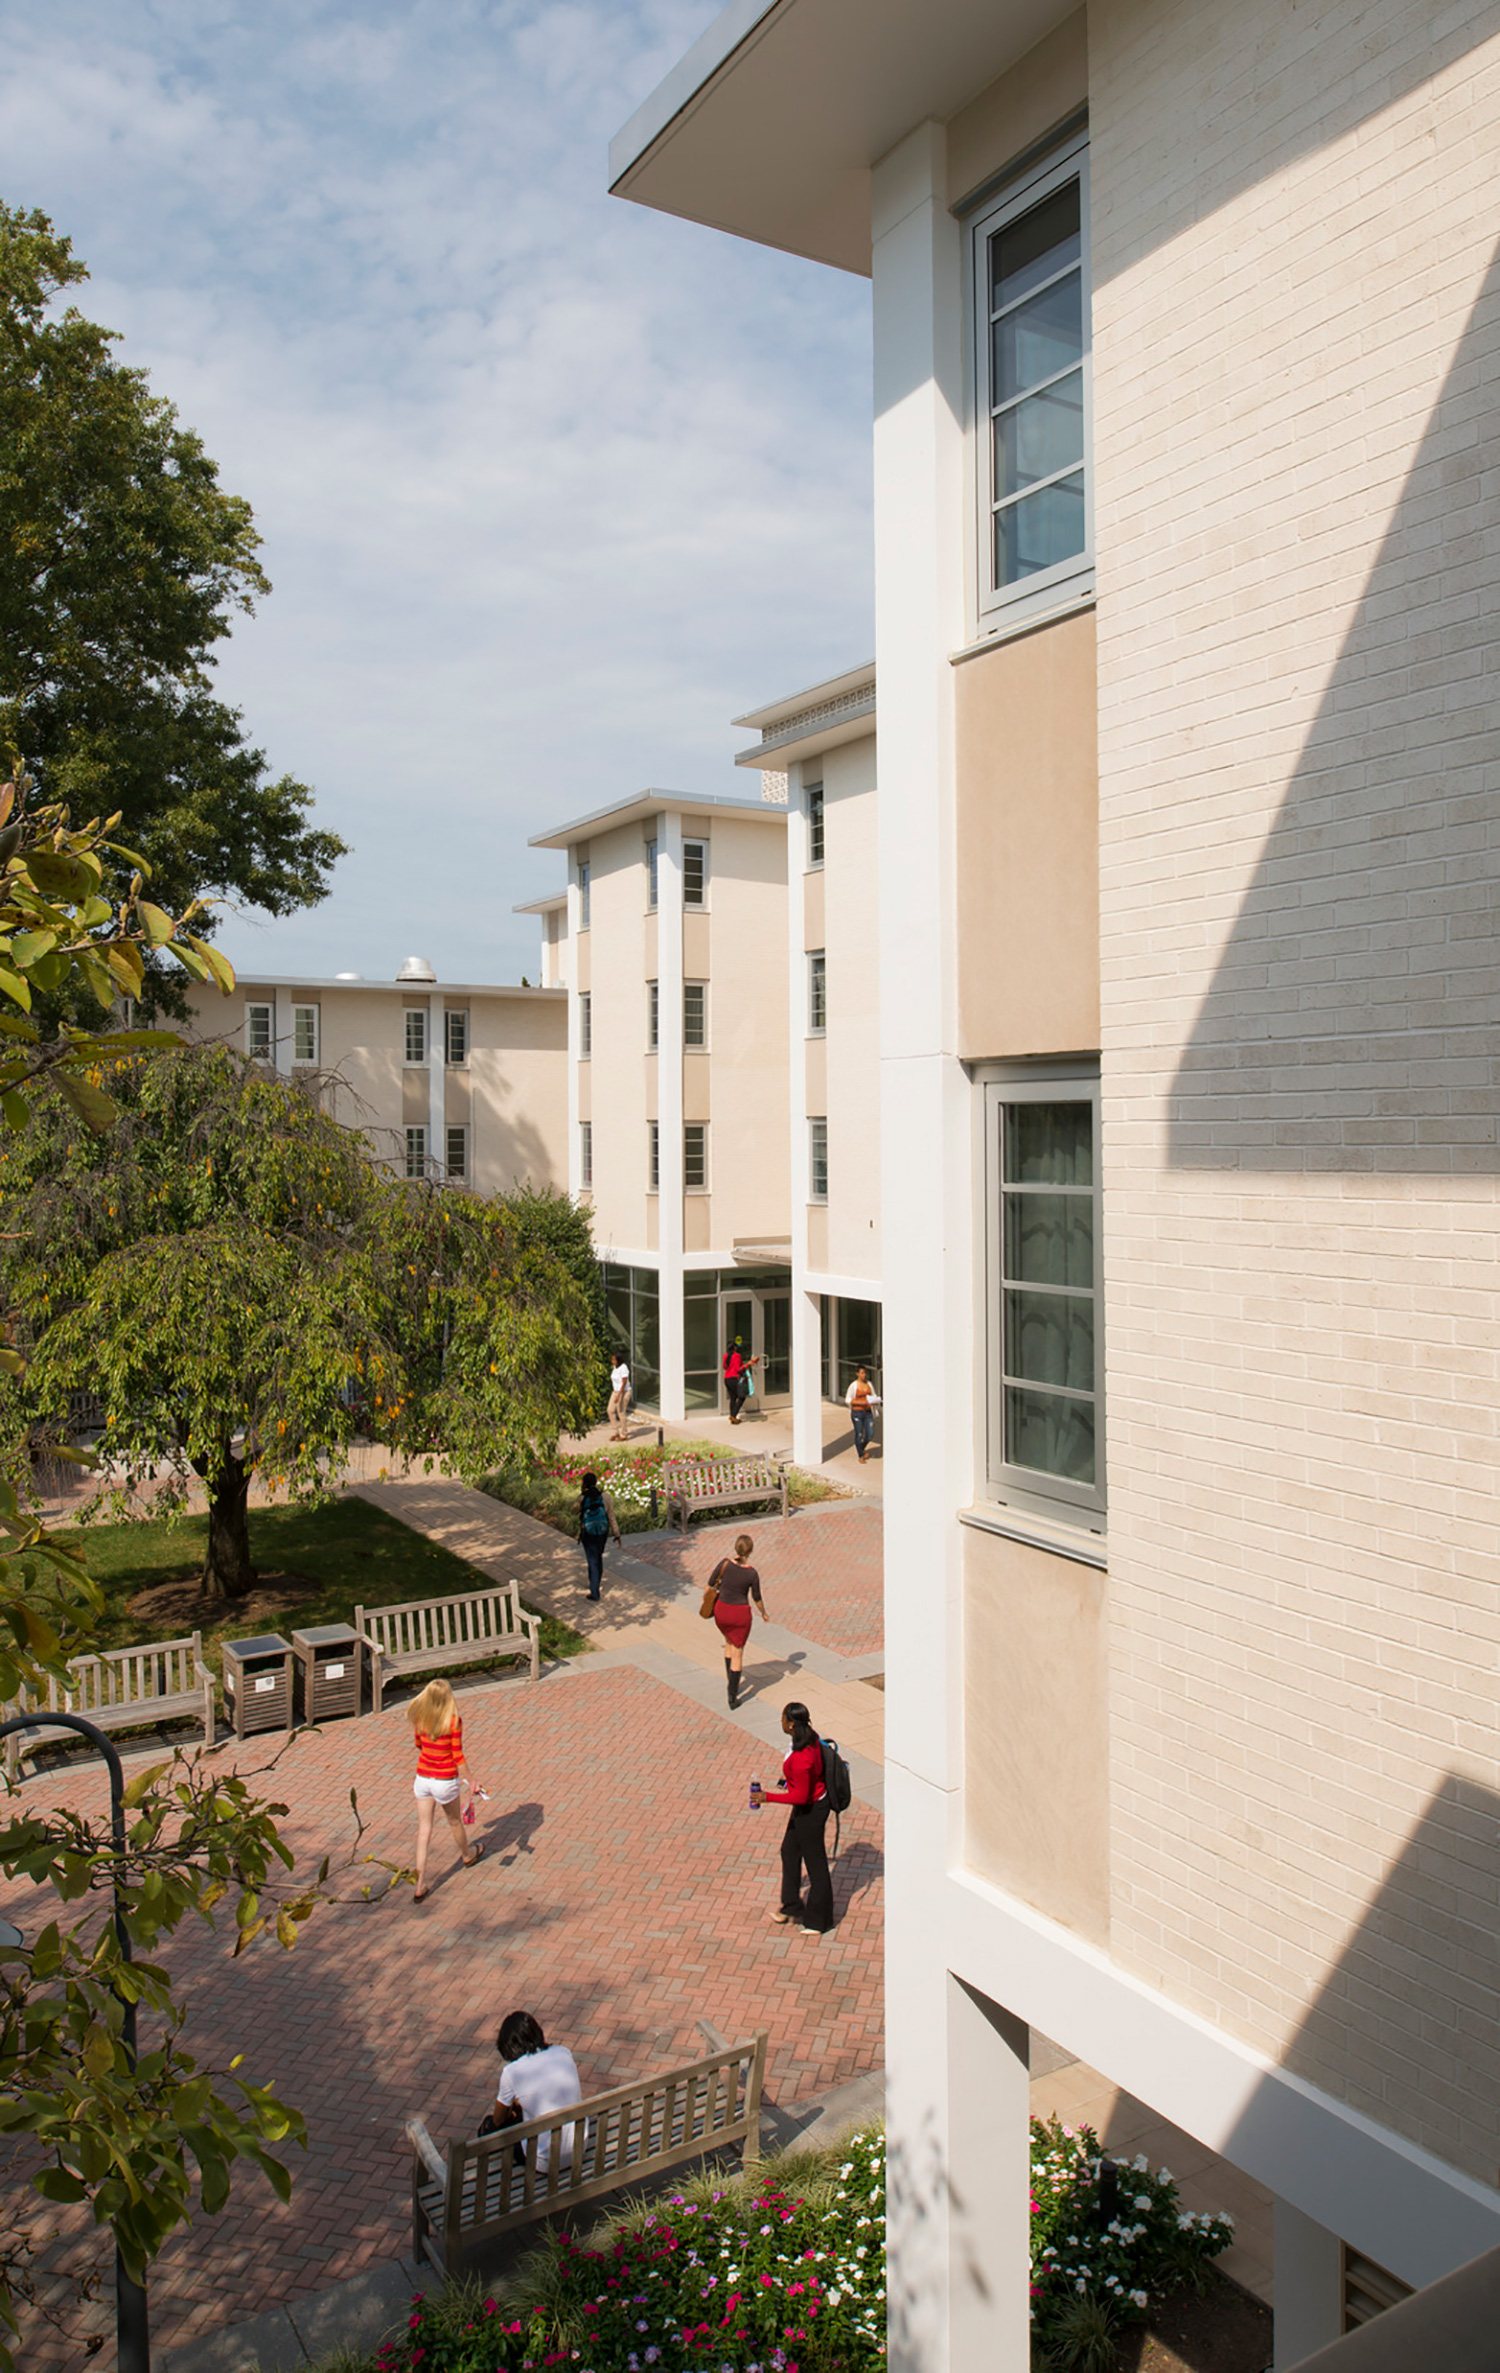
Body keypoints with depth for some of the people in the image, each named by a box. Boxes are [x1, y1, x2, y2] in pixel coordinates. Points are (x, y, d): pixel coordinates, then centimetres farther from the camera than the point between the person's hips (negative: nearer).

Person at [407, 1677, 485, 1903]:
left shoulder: (419, 1718, -5)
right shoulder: (453, 1721, -20)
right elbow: (458, 1757, -17)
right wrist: (471, 1782, -7)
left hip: (423, 1778, 3)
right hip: (445, 1781, -3)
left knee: (424, 1829, 10)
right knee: (454, 1821, 22)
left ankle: (420, 1885, 9)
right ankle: (468, 1856, 50)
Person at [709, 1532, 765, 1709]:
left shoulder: (725, 1564, -14)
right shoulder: (752, 1573, -17)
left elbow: (712, 1585, -3)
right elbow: (757, 1598, -5)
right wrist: (763, 1613, 14)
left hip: (721, 1611, 3)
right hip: (740, 1614, -3)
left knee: (729, 1642, 30)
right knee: (737, 1654, 9)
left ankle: (731, 1680, 37)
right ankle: (732, 1697, 9)